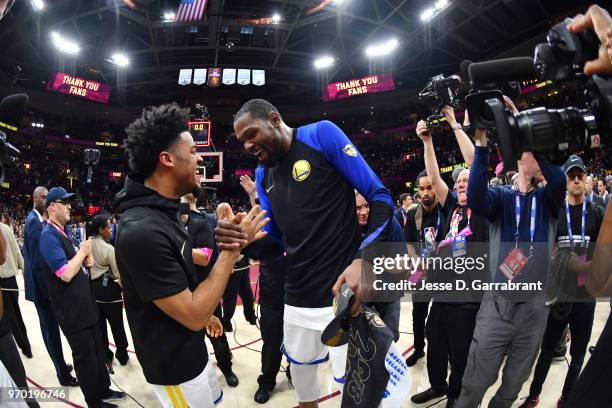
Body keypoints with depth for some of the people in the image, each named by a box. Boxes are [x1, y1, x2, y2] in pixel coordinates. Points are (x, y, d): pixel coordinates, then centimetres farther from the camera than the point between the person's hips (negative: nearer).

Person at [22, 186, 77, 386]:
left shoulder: (36, 219, 11)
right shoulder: (34, 221, -20)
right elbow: (38, 261, -23)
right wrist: (49, 290, -21)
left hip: (42, 284, 10)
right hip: (41, 285, -10)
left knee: (50, 327, 18)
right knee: (51, 329, 0)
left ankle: (61, 365, 31)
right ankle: (63, 374, 11)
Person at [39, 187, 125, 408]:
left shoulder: (66, 231, 9)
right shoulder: (49, 235, -19)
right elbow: (66, 274, -28)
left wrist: (87, 260, 0)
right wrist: (82, 252, -14)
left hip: (85, 302, 9)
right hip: (71, 308, -9)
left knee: (97, 349, 20)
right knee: (84, 355, 6)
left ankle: (104, 390, 36)